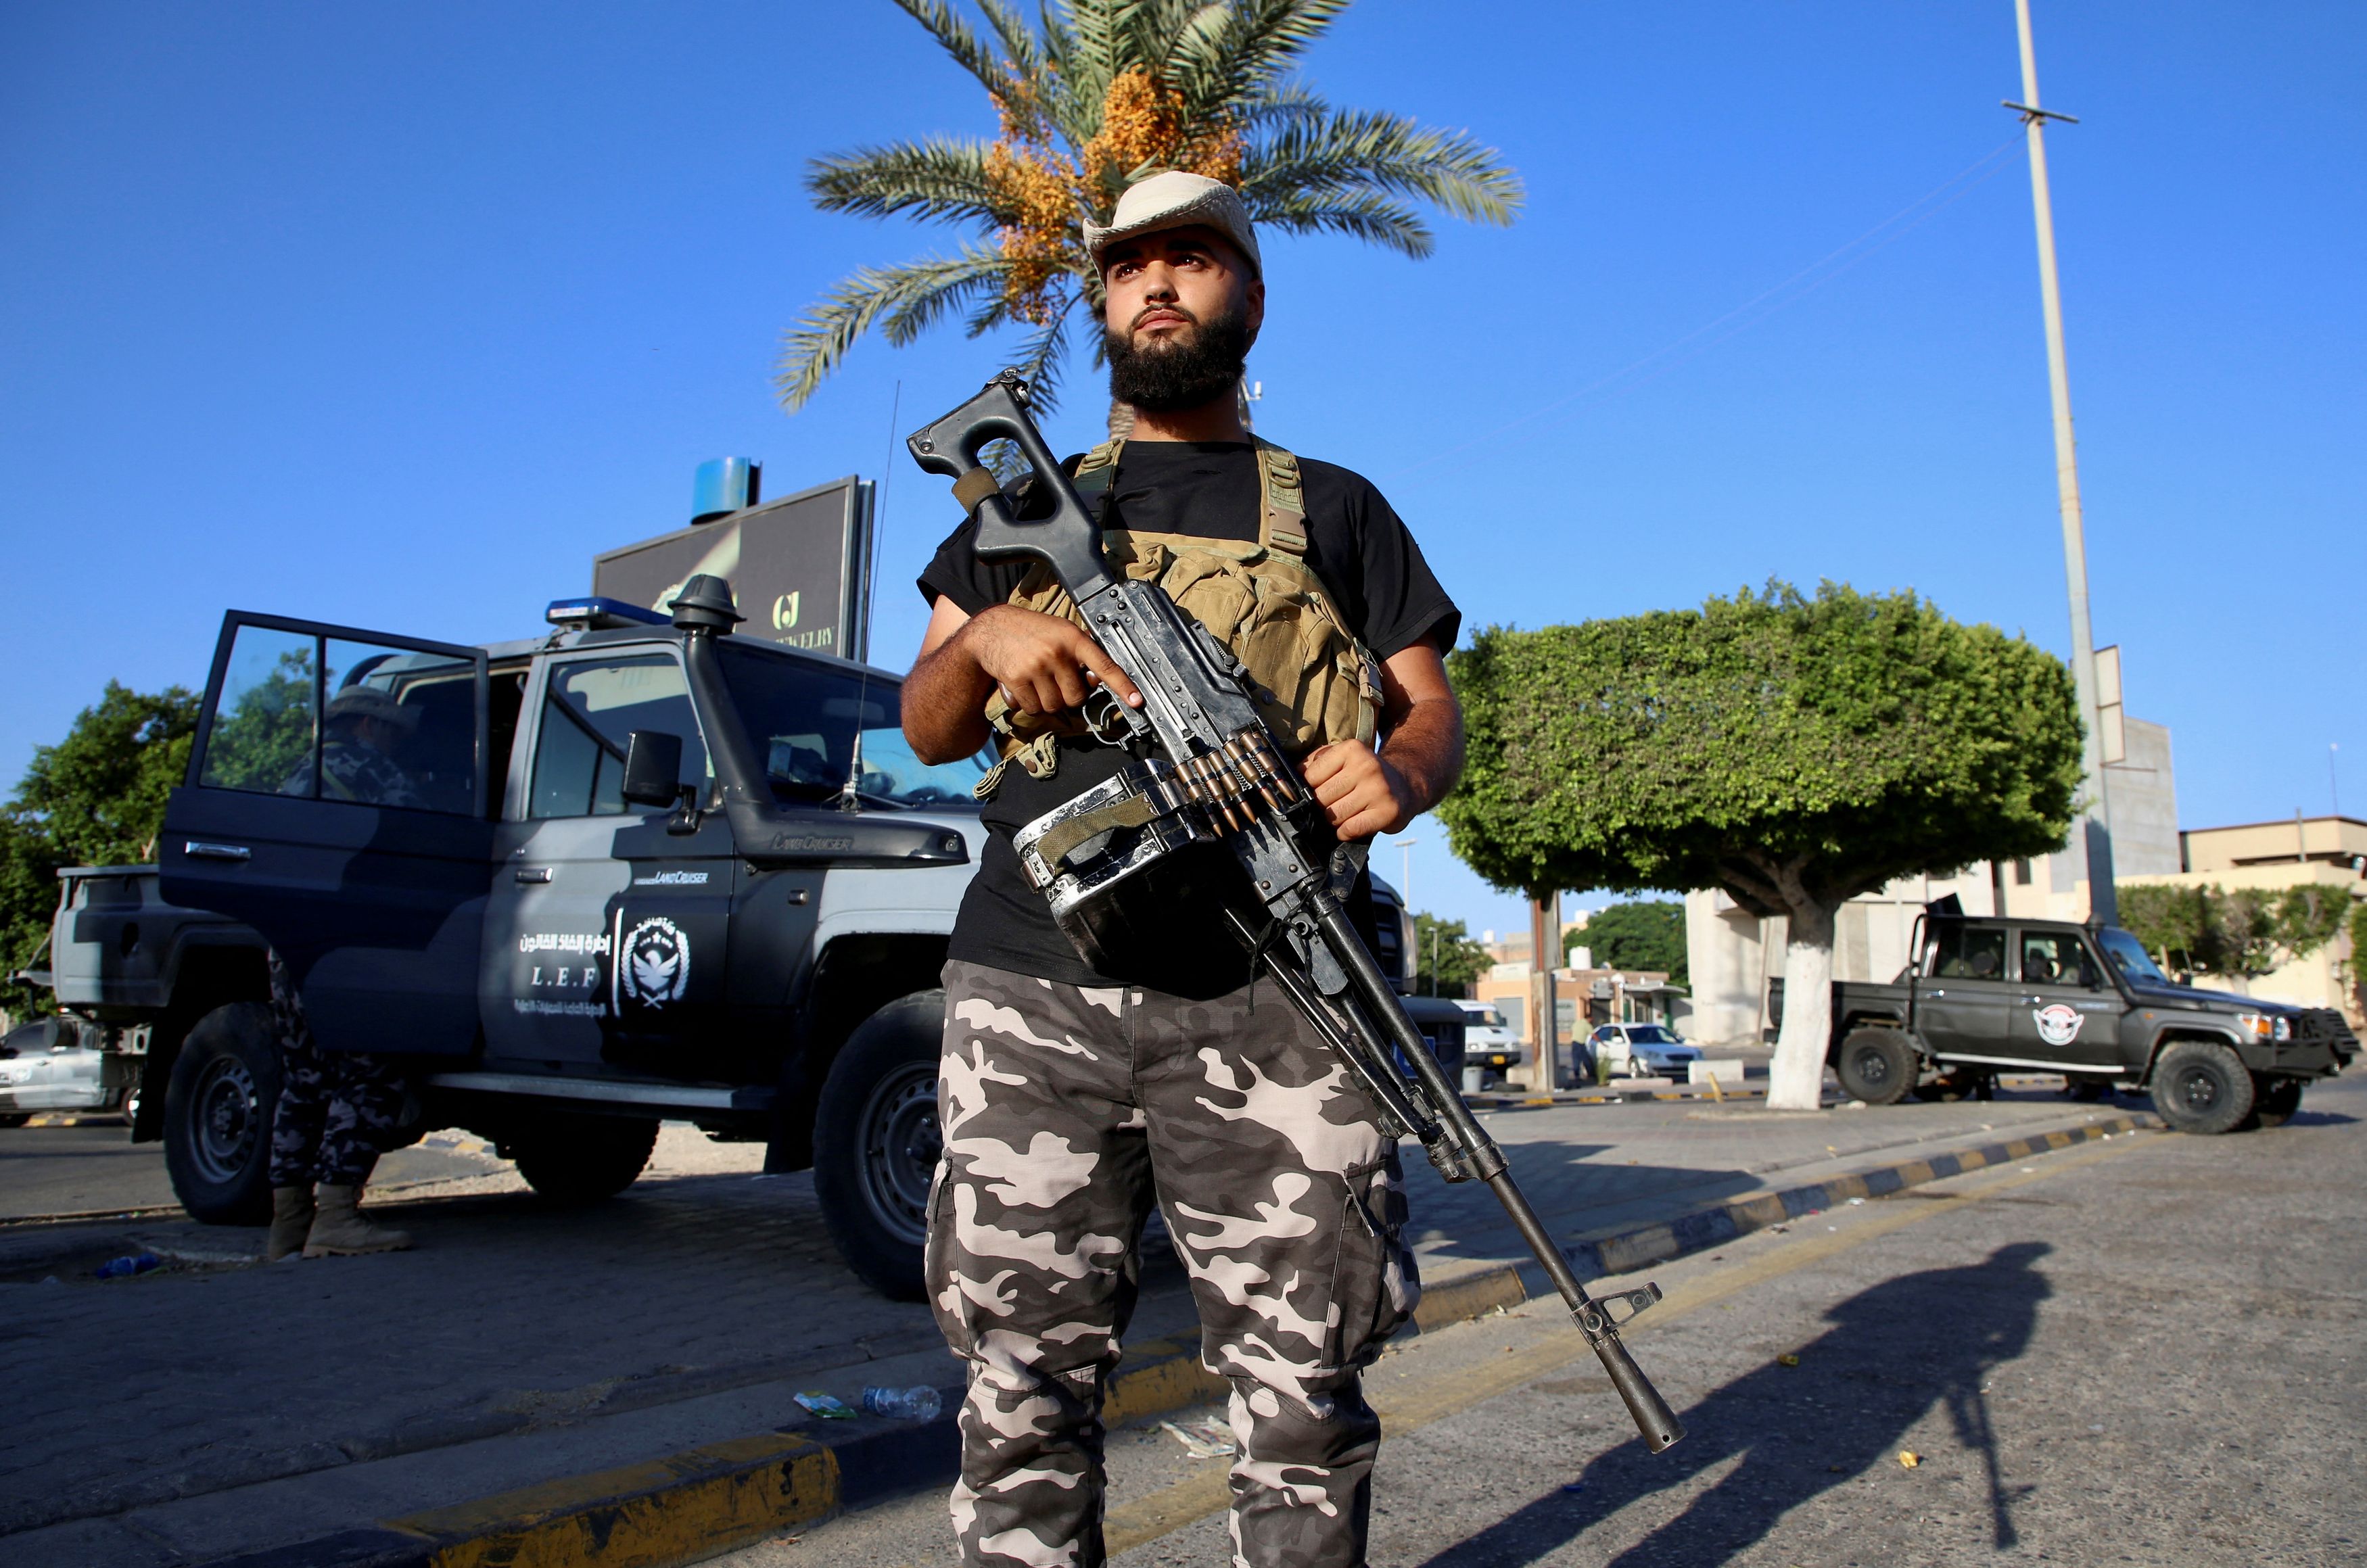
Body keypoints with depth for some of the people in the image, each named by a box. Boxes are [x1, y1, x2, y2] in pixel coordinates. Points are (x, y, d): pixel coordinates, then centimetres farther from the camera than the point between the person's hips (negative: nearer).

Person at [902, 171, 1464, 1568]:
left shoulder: (1334, 508, 18)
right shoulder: (1030, 501, 22)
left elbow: (1435, 709, 13)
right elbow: (928, 730, 18)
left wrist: (1403, 776, -11)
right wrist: (985, 639, -4)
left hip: (1268, 998, -1)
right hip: (1032, 990, 2)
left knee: (1303, 1392, 1)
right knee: (1027, 1388, 7)